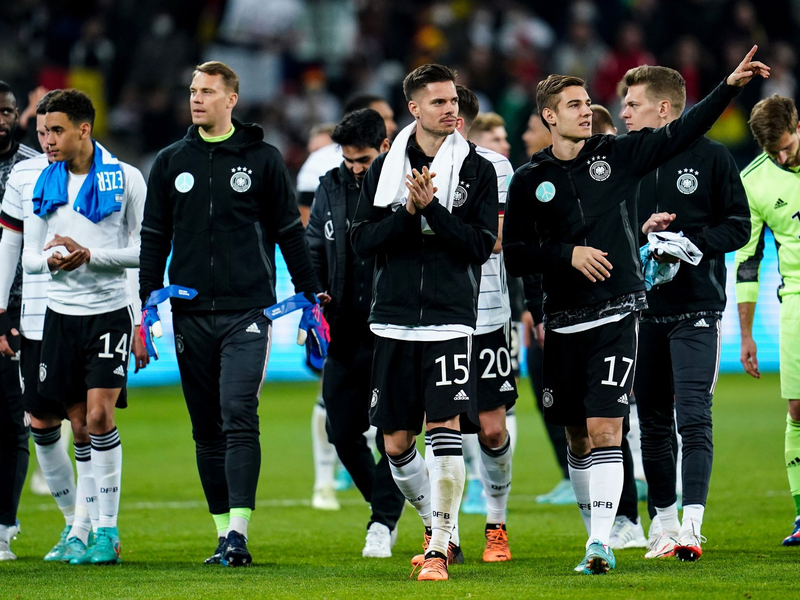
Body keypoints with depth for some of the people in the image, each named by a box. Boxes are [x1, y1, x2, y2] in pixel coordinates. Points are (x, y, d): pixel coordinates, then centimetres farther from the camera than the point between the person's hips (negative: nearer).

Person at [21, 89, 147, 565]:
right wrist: (51, 259, -13)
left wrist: (90, 255, -17)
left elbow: (145, 251, -5)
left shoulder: (125, 178, -4)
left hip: (109, 312, -4)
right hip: (62, 313, 4)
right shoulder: (44, 183, 8)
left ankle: (108, 530, -10)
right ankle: (89, 524, 12)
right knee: (80, 427, 5)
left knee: (99, 417, -15)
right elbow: (29, 255, 11)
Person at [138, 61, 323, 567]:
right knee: (208, 428, 6)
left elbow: (290, 232, 9)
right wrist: (148, 306, 7)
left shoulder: (263, 159, 4)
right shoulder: (171, 162, 11)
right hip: (191, 314, 3)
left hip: (247, 311, -3)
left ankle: (239, 530, -18)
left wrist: (311, 297, 6)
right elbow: (154, 237, 14)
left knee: (239, 416, -14)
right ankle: (223, 530, 12)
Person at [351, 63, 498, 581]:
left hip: (451, 320, -3)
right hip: (395, 320, 3)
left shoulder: (477, 170, 2)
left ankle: (440, 548, -12)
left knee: (445, 430, -15)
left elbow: (481, 245, -6)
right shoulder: (386, 168, 8)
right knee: (397, 443, 7)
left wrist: (432, 208, -16)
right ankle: (436, 523, 30)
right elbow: (363, 240, 2)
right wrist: (408, 213, -13)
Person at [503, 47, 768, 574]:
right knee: (577, 436, 9)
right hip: (564, 322, 2)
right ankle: (596, 530, 24)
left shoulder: (619, 155, 4)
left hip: (617, 314, -2)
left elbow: (681, 133, 0)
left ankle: (601, 544, -16)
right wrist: (568, 254, -11)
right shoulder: (530, 181, 4)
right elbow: (514, 254, 3)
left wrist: (731, 86, -9)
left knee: (605, 430, -12)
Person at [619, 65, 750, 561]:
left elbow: (738, 227, 0)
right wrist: (642, 232, -7)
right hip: (642, 309, 4)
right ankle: (665, 524, 17)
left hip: (696, 307, -4)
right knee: (653, 422, 8)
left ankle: (692, 525, -16)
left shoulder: (710, 157, 0)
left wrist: (688, 242, -15)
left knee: (694, 417, -13)